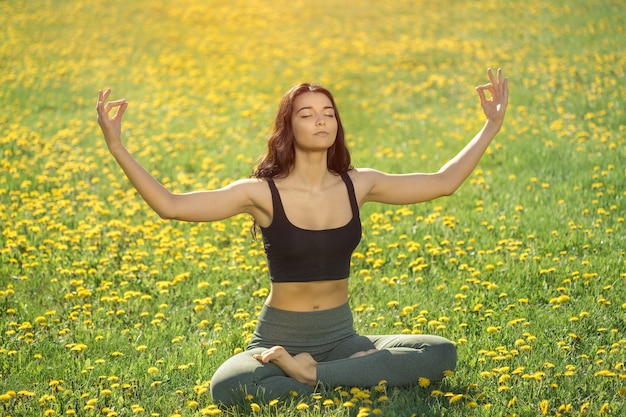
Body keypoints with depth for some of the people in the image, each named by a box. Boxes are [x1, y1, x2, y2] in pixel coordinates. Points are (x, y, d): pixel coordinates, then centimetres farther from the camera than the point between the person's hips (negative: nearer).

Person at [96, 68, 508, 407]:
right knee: (227, 387, -39)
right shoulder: (262, 193, -9)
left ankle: (311, 372, -20)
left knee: (442, 353, -22)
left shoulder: (358, 185, 1)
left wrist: (491, 127, 9)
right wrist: (117, 147, -25)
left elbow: (442, 182, 11)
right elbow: (170, 205, -16)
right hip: (278, 339, -4)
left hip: (341, 337, 4)